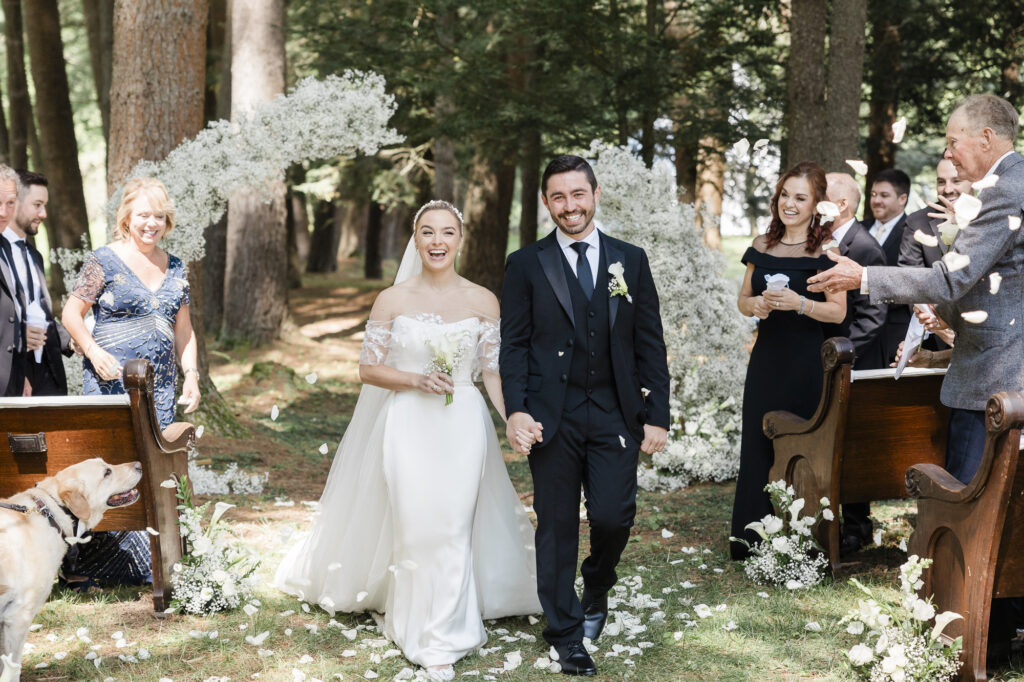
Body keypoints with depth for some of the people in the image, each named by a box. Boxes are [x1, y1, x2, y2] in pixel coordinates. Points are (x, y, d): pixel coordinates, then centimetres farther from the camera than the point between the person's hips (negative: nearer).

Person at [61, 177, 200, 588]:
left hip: (159, 385, 5)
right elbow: (71, 313, 0)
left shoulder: (175, 269, 14)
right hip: (112, 382, -5)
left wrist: (192, 375, 10)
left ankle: (153, 561, 10)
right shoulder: (104, 261, -2)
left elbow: (183, 330, 20)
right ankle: (84, 563, -3)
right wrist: (94, 351, -14)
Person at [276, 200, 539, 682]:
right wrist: (418, 380, -15)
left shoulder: (483, 301, 1)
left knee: (451, 529, -2)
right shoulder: (392, 300, -1)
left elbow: (494, 372, 2)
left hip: (462, 427, 1)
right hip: (407, 425, 0)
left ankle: (440, 641, 12)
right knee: (416, 526, -2)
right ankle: (430, 632, 19)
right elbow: (368, 369, 1)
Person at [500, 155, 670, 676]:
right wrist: (516, 410, -12)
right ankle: (566, 635, 18)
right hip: (552, 418, -1)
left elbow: (650, 344, 7)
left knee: (613, 517, -6)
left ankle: (596, 587, 27)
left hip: (615, 416, 1)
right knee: (557, 528, 4)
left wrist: (657, 415, 1)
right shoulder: (526, 265, 4)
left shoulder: (631, 261, 8)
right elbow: (513, 345, 1)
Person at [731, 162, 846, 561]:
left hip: (805, 362, -5)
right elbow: (743, 300, 15)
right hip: (766, 358, 5)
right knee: (757, 445, 6)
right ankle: (752, 542, 14)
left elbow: (838, 312, -8)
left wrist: (799, 303, -22)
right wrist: (756, 304, -7)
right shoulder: (763, 245, 10)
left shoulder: (826, 249, -5)